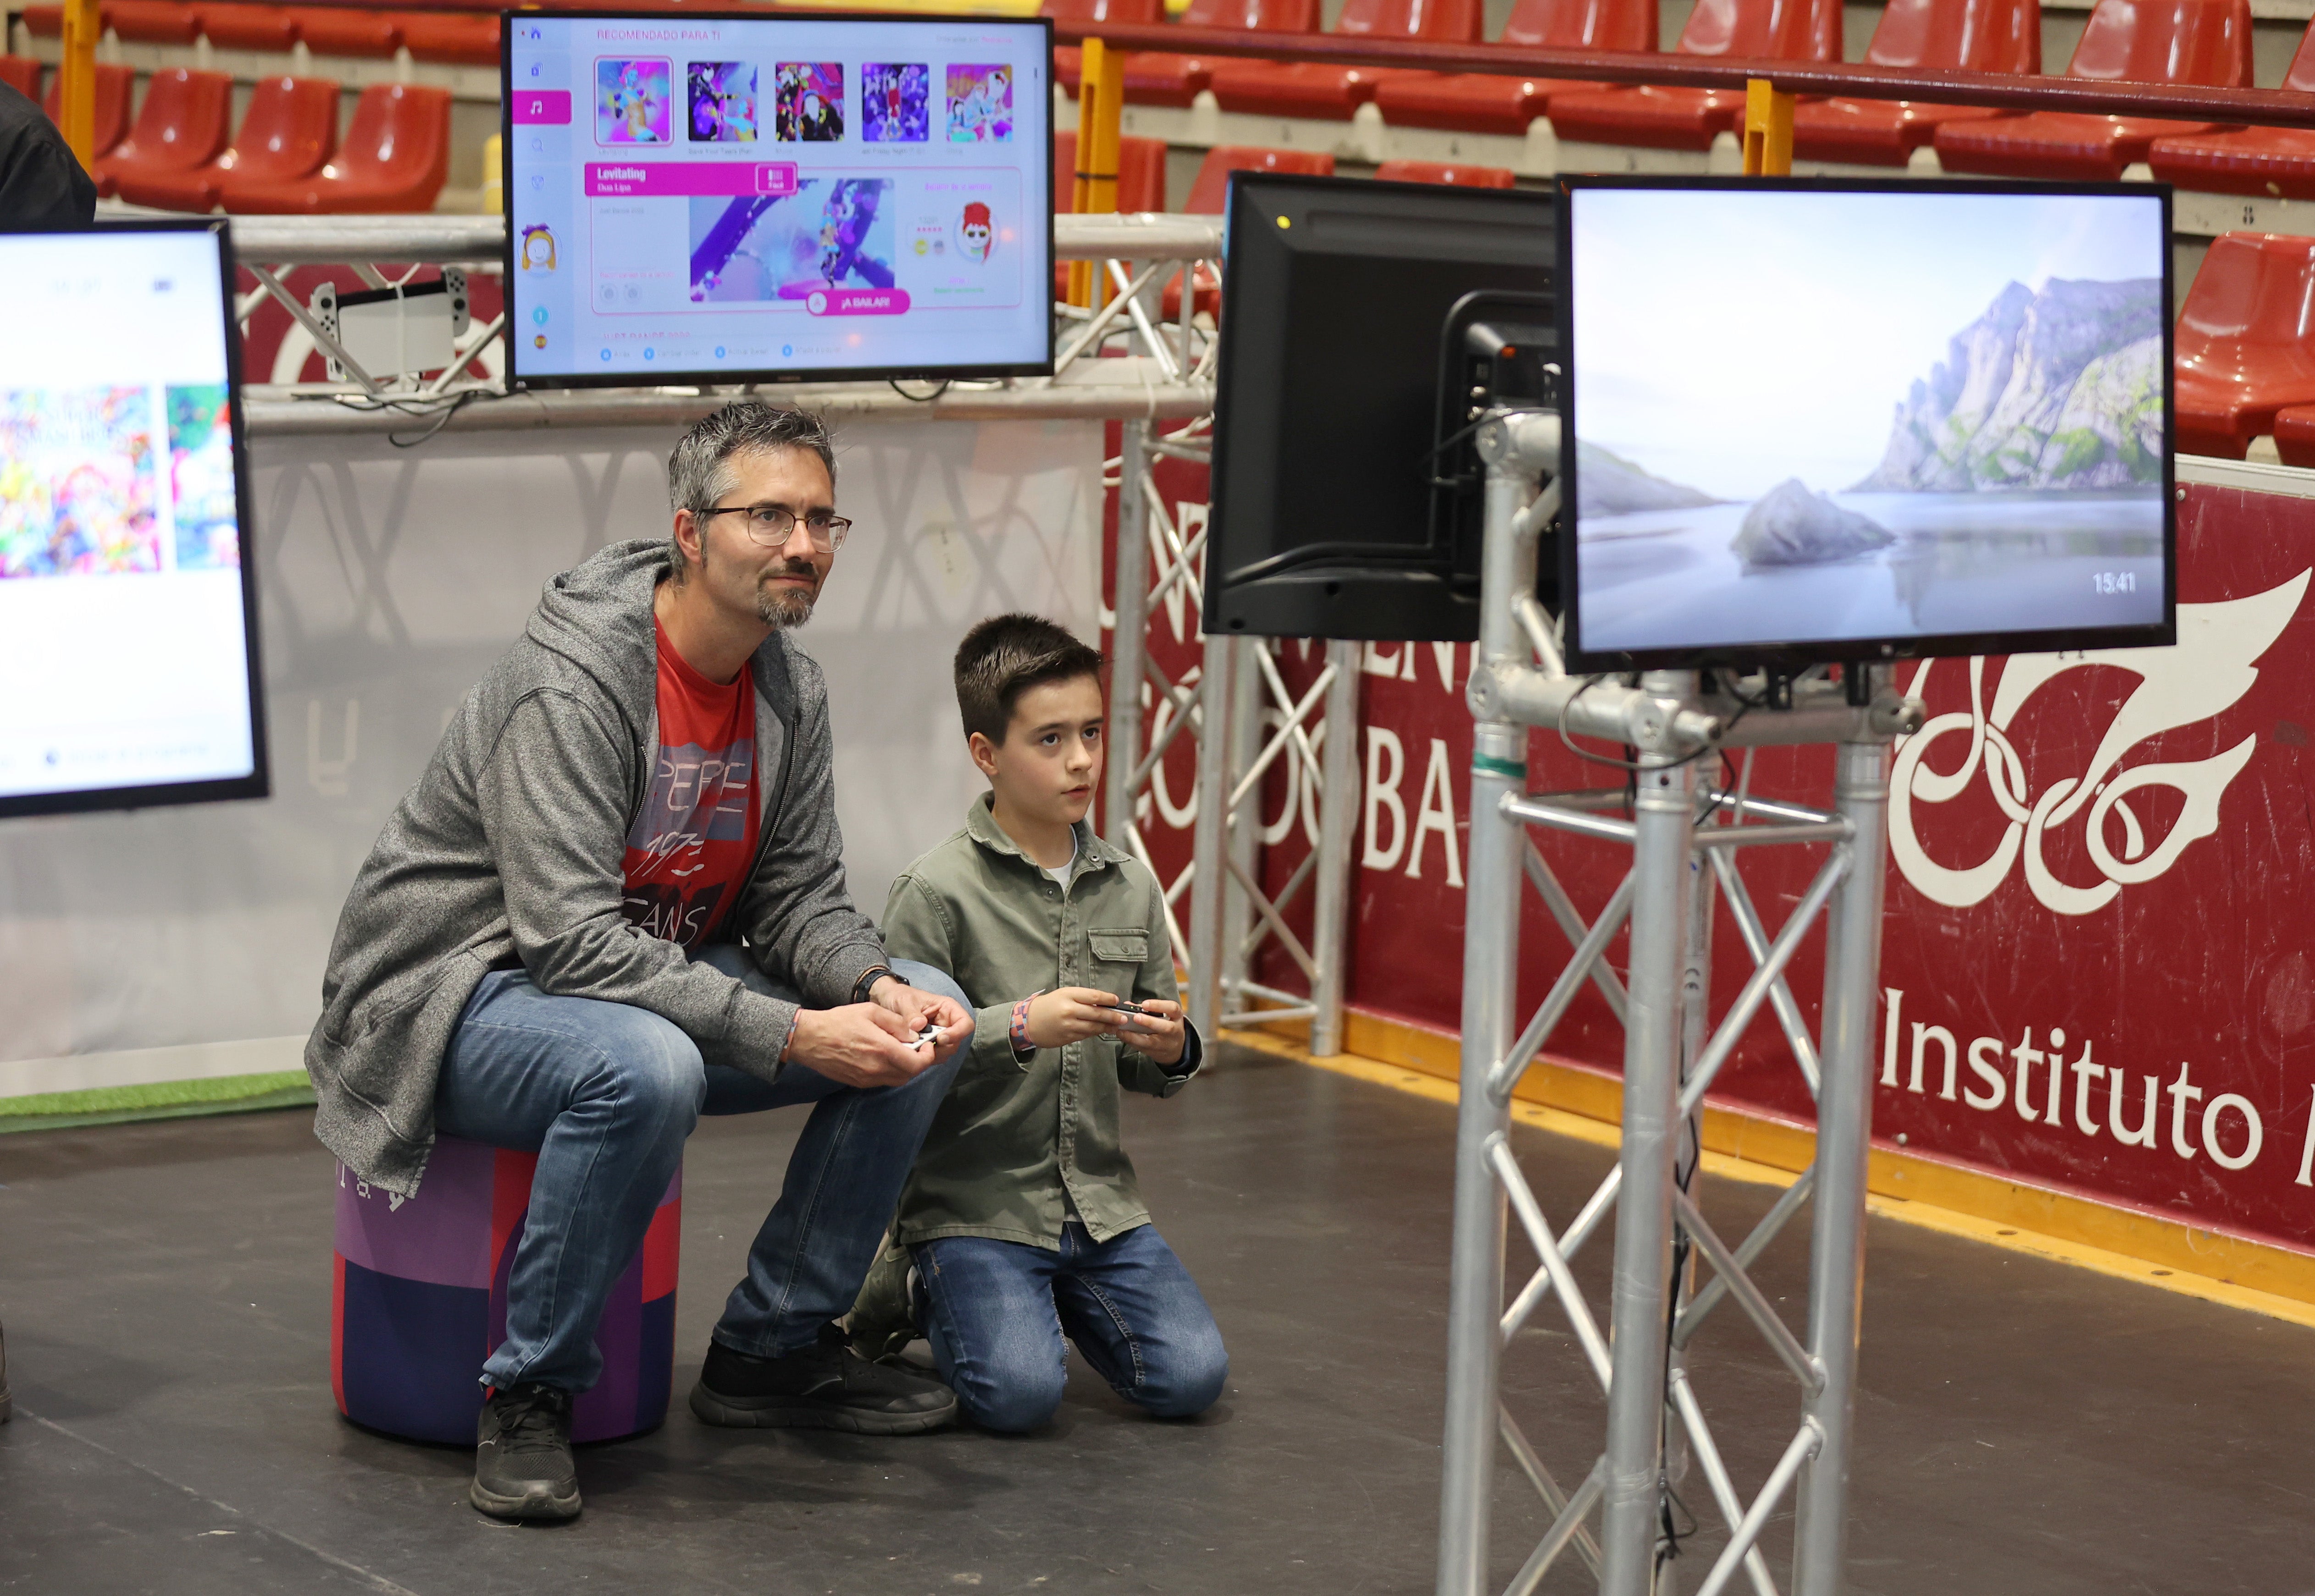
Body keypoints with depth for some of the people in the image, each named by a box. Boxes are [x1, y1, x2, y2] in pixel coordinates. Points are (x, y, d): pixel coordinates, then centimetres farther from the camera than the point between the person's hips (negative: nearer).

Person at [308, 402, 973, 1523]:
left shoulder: (791, 692, 1)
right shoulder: (570, 684, -26)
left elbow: (798, 895, 4)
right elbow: (570, 939, -32)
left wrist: (880, 991, -19)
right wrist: (787, 1034, -36)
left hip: (656, 978, 8)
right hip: (463, 999, -8)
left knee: (925, 1017, -4)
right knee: (644, 1066, -40)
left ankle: (774, 1345, 7)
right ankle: (529, 1397, -20)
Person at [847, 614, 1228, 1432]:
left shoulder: (1132, 888, 7)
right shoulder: (937, 892, -10)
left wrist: (1170, 1051, -9)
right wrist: (1021, 1028, -26)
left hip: (1097, 1200, 5)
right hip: (972, 1201, -5)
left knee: (1190, 1378, -7)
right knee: (1018, 1392, -22)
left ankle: (1058, 1292, 20)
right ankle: (916, 1287, 10)